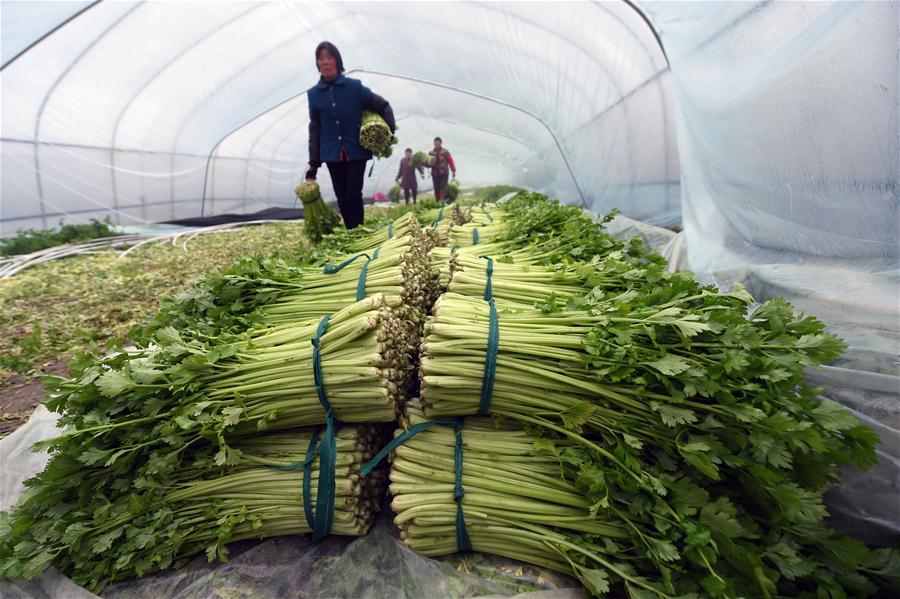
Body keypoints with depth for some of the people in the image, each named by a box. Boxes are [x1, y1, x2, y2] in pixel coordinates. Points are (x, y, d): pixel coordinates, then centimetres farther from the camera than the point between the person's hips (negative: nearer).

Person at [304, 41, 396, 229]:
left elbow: (383, 106, 4)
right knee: (342, 198, 3)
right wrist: (313, 163, 3)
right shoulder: (314, 93, 4)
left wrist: (390, 133, -11)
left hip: (356, 152, -2)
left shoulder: (354, 86, -3)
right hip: (332, 155, 3)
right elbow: (315, 129, 7)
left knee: (353, 195, -8)